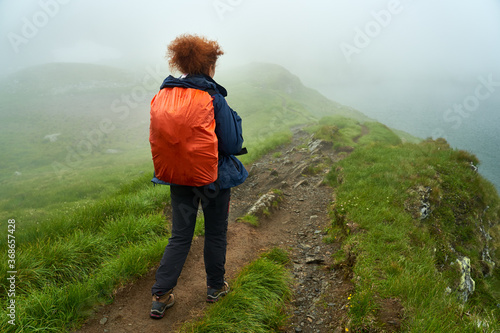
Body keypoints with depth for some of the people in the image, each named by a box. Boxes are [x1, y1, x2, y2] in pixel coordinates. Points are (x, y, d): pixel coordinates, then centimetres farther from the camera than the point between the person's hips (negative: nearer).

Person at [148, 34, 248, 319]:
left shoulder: (163, 96, 1)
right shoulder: (213, 98, -15)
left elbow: (159, 140, 8)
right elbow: (233, 145, -12)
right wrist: (234, 116, 2)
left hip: (177, 177, 4)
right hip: (212, 176, -4)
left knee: (180, 236, 15)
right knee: (216, 233, 16)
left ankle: (161, 296, 16)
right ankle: (216, 287, 33)